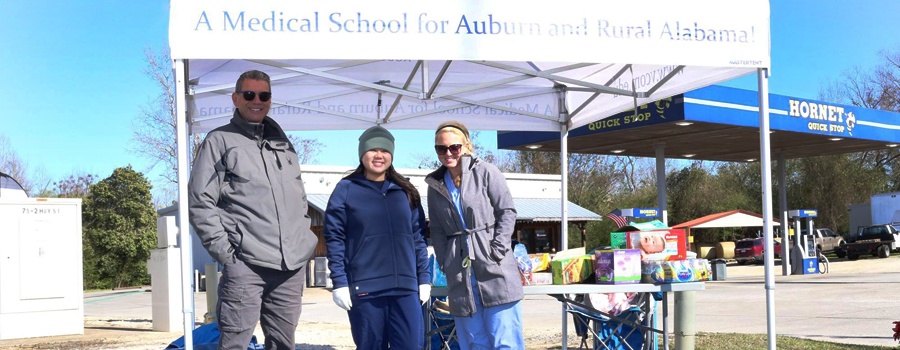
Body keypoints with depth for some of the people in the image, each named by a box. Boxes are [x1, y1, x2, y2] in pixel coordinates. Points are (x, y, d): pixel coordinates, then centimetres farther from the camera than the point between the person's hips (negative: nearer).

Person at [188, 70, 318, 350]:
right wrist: (223, 249, -10)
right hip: (245, 264, -5)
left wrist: (304, 240, 14)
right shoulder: (219, 141, 3)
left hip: (292, 265, 6)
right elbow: (200, 202, -3)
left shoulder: (283, 143, 20)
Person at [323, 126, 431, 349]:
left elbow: (418, 238, 15)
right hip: (364, 290, -3)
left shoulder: (405, 192, 14)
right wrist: (339, 282, -8)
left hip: (405, 288, 3)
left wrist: (424, 278, 9)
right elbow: (334, 239, -1)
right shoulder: (346, 190, 3)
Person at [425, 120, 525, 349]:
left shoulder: (485, 172, 0)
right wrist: (445, 264, 3)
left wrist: (496, 251, -10)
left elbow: (507, 212, -2)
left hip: (495, 270, -4)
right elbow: (437, 231, 14)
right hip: (460, 275, 4)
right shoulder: (435, 185, 12)